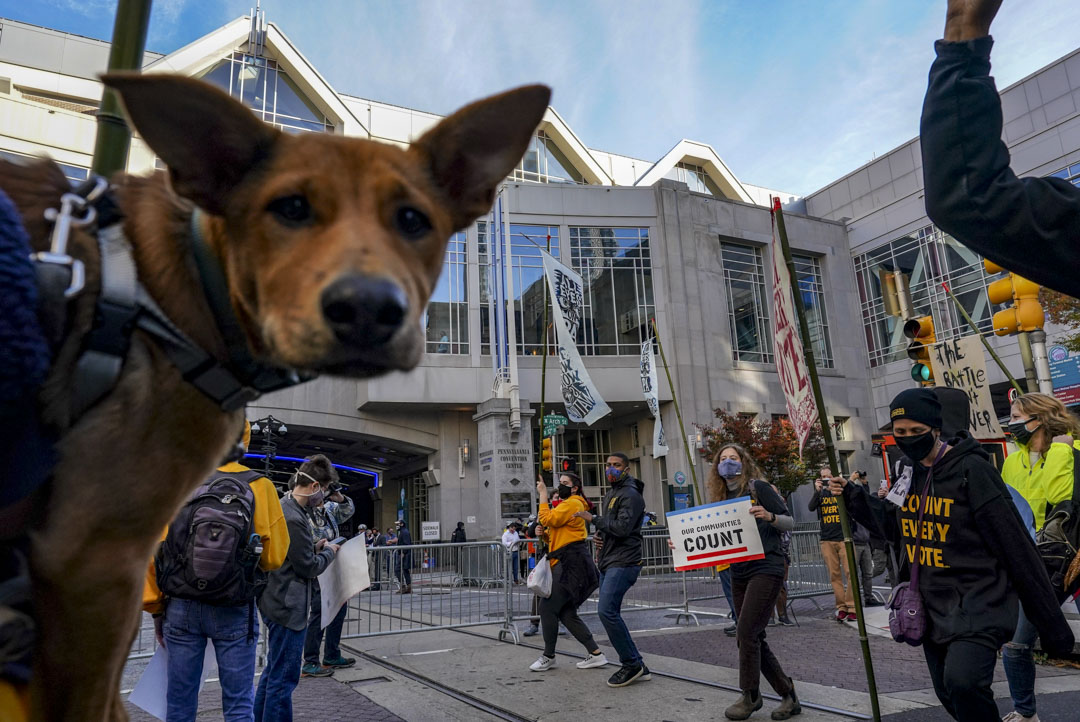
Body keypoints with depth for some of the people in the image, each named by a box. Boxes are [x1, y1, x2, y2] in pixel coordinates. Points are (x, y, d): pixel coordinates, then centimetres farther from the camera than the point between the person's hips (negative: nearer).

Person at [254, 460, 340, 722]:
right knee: (284, 678, -1)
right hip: (289, 606, -11)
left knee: (273, 671, 22)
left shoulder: (282, 508, 8)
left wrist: (315, 547, 8)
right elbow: (307, 567, -18)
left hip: (276, 601, 11)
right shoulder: (294, 518, -24)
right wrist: (329, 552, -2)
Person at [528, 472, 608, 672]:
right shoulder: (565, 505, 24)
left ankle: (548, 656, 3)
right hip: (566, 564, 11)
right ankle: (595, 653, 13)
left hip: (572, 563, -11)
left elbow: (548, 519, -18)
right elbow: (555, 532, 25)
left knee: (548, 606, -9)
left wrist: (543, 494, -11)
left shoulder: (573, 503, -8)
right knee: (566, 613, 9)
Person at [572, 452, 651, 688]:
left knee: (607, 611, -19)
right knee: (611, 614, 8)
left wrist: (593, 518, -13)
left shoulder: (630, 494, -9)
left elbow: (622, 527, -20)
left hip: (622, 562, -10)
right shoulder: (610, 494, 21)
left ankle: (631, 664, -6)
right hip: (608, 563, 10)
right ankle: (637, 668, 15)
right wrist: (599, 536, 9)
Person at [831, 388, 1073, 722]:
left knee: (962, 682, -30)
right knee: (950, 695, 16)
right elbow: (900, 528, 18)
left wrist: (1052, 625, -11)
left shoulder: (971, 470, -16)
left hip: (978, 603, -7)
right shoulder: (908, 472, 5)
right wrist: (852, 496, 7)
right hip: (933, 607, 7)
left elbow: (1016, 547, -14)